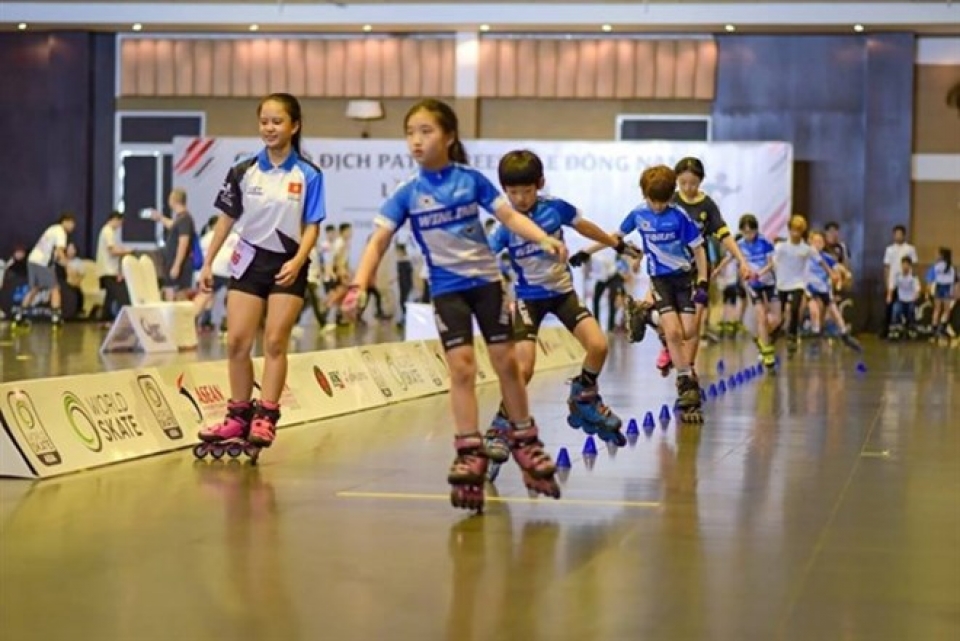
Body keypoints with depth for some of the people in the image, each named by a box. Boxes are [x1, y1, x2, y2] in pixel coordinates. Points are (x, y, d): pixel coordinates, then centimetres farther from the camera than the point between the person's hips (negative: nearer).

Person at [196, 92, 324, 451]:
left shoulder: (308, 176, -5)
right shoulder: (243, 172, 1)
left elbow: (312, 227, -4)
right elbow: (227, 219, 7)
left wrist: (297, 261, -19)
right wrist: (208, 263, 4)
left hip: (288, 266, -2)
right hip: (249, 260, 3)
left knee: (275, 342, -5)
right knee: (237, 341, -1)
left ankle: (265, 417, -2)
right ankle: (239, 414, 8)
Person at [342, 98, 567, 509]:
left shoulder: (471, 179, -6)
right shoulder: (407, 193, -6)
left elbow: (509, 216, -3)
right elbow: (378, 242, -10)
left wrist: (545, 240, -18)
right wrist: (359, 285, -22)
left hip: (486, 279, 0)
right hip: (446, 288, 0)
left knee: (506, 362, 5)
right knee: (461, 366, -7)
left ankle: (525, 443, 19)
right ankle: (470, 453, -1)